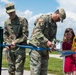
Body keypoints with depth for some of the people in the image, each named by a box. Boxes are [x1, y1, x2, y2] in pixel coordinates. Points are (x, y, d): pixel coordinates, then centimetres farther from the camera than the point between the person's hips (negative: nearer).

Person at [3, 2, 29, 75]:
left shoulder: (22, 20, -4)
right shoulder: (6, 22, 10)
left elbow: (25, 35, -7)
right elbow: (5, 34, 16)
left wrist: (15, 42, -15)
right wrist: (7, 43, 0)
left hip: (20, 48, -5)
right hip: (9, 48, 5)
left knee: (18, 69, -7)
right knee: (11, 69, 11)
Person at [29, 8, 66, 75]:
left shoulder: (55, 25, 15)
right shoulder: (43, 18, -10)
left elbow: (53, 37, 13)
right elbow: (37, 32, -23)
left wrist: (52, 43, -11)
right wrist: (47, 41, -32)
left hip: (45, 48, 8)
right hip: (36, 46, -8)